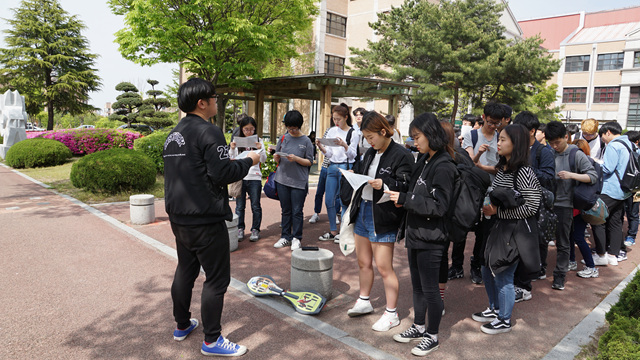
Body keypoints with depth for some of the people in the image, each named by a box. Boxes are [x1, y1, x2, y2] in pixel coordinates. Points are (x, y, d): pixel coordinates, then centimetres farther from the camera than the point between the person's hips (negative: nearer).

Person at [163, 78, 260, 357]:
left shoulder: (174, 134, 13)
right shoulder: (208, 132, -16)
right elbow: (222, 174, -22)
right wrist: (248, 161, -6)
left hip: (179, 217, 9)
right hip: (205, 219, -9)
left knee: (185, 270, 21)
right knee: (216, 278, 1)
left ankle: (182, 326, 35)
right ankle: (212, 340, 10)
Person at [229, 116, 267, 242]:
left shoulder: (258, 141, 4)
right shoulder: (237, 141, 5)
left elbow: (263, 160, 2)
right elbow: (232, 159, 6)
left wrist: (260, 149, -16)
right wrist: (232, 149, -12)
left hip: (254, 178, 0)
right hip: (239, 177, 1)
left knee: (255, 206, 4)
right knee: (239, 206, 7)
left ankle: (255, 229, 15)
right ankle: (240, 229, 19)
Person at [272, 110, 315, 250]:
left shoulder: (306, 141, -3)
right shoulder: (283, 138, 7)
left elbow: (309, 162, -4)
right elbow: (277, 159, 14)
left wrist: (296, 159, -18)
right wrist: (276, 158, -9)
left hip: (299, 181, -4)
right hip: (282, 180, 4)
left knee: (297, 211, 2)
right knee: (286, 210, 12)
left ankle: (296, 238, 14)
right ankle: (285, 237, 22)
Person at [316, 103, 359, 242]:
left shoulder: (353, 133, -3)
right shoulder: (332, 131, 11)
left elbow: (353, 155, -8)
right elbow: (329, 153, 9)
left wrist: (344, 145, -26)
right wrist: (321, 147, -11)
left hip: (346, 167, -5)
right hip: (332, 167, 5)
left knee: (344, 201, -2)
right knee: (329, 201, 6)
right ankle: (333, 231, 20)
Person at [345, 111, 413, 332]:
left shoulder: (401, 156, -13)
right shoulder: (370, 153, 13)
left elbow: (406, 186, -19)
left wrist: (385, 184, -31)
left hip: (382, 218, -8)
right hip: (362, 211, 8)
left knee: (383, 267, -2)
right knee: (363, 262, 19)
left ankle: (391, 314, 14)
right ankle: (364, 302, 37)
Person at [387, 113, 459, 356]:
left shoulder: (443, 167, -18)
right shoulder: (424, 160, 9)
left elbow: (439, 206, -22)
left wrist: (405, 199, -21)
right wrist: (403, 200, 4)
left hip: (431, 238, -9)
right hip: (415, 234, 9)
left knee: (430, 289, 5)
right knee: (417, 286, 20)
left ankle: (432, 336, 22)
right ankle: (419, 327, 37)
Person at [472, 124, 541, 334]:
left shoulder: (524, 173, -19)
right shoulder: (502, 169, 7)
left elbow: (531, 207, -20)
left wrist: (498, 211, -20)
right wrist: (490, 207, 0)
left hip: (516, 231, -9)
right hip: (501, 228, 9)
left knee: (503, 276, 2)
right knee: (488, 270, 18)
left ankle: (504, 320, 23)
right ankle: (495, 309, 39)